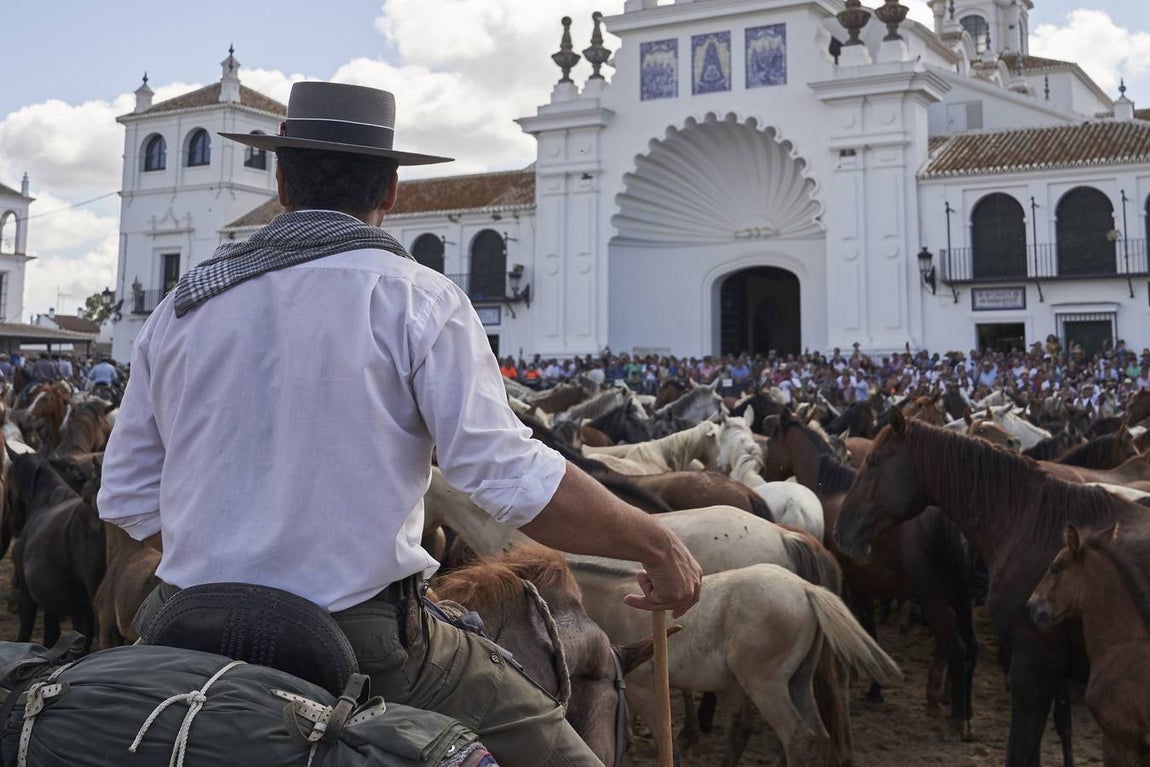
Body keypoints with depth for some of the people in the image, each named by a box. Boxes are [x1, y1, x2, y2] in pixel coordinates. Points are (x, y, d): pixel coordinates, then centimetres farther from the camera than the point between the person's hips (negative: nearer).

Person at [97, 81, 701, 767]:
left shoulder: (184, 302, 7)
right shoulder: (415, 298, -8)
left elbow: (129, 494, 11)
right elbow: (513, 477, -15)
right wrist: (656, 543, -4)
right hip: (364, 643, -5)